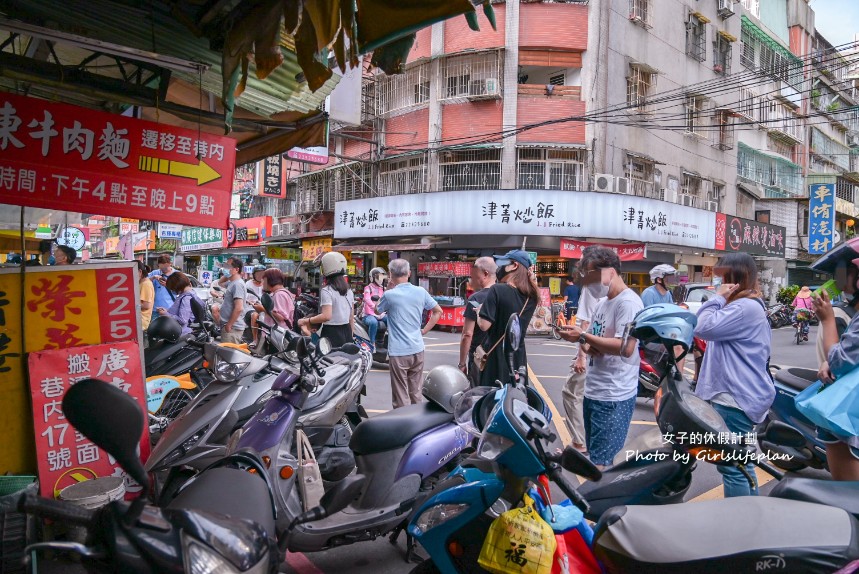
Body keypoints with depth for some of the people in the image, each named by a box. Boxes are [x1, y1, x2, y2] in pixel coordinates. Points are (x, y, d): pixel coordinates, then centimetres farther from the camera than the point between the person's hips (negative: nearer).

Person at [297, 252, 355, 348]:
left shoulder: (326, 291, -13)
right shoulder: (349, 291, 10)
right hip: (346, 332, 7)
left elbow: (326, 316, -24)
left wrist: (306, 321, -15)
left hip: (331, 333, -7)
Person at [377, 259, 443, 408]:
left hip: (398, 352, -5)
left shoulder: (390, 295, -13)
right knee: (416, 394, 17)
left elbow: (377, 310, 6)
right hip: (417, 349, 5)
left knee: (401, 397, 3)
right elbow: (438, 311, 9)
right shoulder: (420, 292, -1)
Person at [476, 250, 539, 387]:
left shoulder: (498, 290, -15)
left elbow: (484, 325, -19)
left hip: (496, 357, -6)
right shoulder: (531, 296, 5)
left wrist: (479, 312, 2)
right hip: (518, 357, 6)